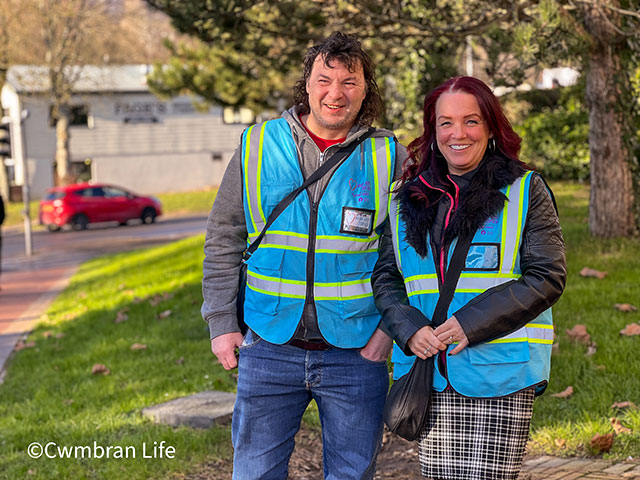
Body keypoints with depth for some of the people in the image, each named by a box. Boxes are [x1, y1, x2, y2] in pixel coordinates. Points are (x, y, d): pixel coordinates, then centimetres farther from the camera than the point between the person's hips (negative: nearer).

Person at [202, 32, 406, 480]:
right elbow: (223, 240, 6)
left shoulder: (389, 157, -1)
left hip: (356, 353, 0)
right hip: (269, 347, 1)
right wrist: (221, 323, 1)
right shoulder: (256, 146, 2)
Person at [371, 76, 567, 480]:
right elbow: (385, 276, 13)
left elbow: (547, 277, -6)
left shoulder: (526, 191, 1)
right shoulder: (410, 198, 12)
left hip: (500, 374, -3)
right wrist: (409, 329, -8)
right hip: (428, 372, 3)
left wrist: (471, 323, -15)